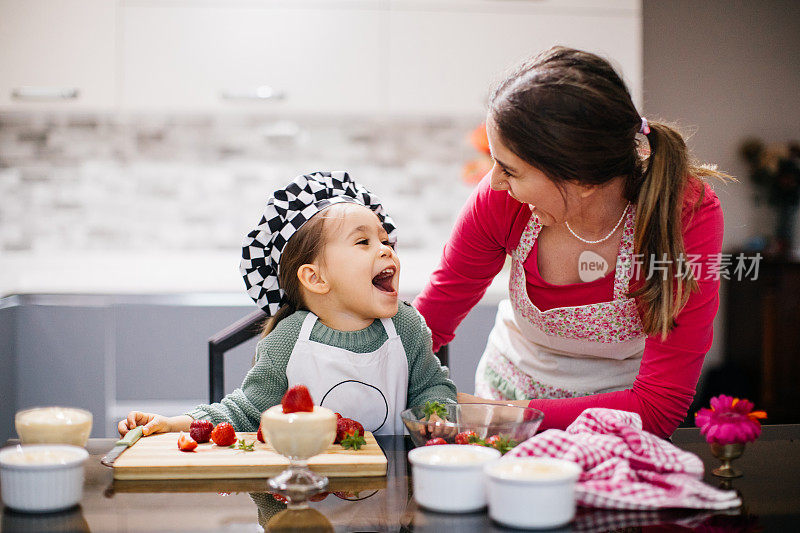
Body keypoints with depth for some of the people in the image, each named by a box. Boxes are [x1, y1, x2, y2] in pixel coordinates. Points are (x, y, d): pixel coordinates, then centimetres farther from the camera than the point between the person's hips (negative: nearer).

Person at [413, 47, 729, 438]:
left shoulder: (689, 213, -26)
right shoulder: (499, 200, -20)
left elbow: (660, 406, -24)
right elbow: (427, 324, -5)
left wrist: (505, 414, -25)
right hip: (508, 387, 0)